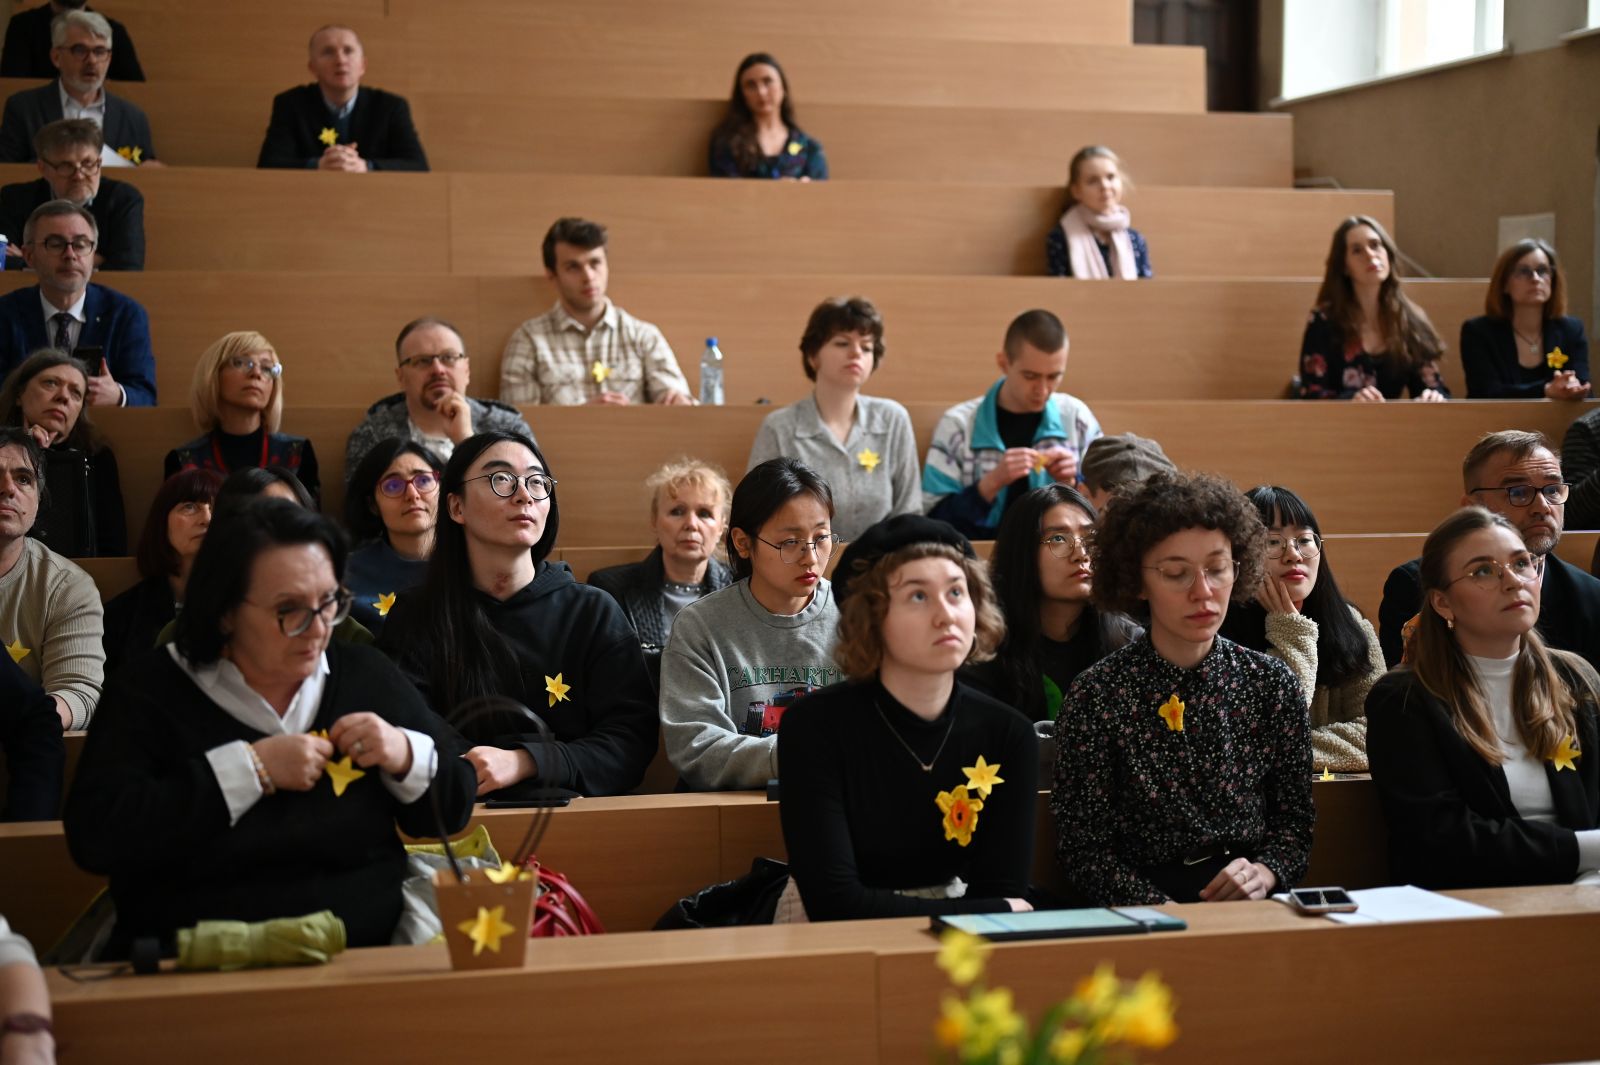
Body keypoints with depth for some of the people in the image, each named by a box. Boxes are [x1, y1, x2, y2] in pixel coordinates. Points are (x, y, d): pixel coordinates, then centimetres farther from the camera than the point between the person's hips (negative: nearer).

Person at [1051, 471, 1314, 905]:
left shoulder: (1273, 684, 7)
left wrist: (1265, 872, -9)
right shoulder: (1096, 696, -4)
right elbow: (1084, 849, -3)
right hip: (1144, 925, -3)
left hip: (1255, 915, 3)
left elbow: (1294, 821, 12)